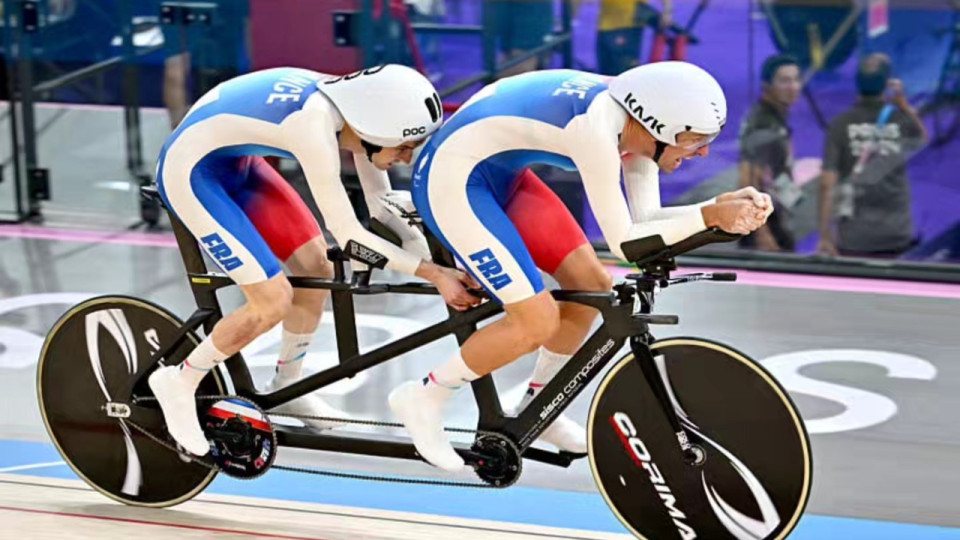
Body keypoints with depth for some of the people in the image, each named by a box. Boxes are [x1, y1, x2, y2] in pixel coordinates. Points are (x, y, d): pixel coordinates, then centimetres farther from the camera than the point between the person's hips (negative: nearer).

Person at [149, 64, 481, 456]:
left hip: (236, 163, 9)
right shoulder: (315, 127, -34)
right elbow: (349, 238, -31)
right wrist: (433, 275, -30)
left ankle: (286, 387, 27)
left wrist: (429, 251, -11)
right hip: (190, 172, -9)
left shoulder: (357, 109, -10)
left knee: (316, 269, 6)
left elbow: (382, 203, 3)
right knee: (274, 301, -13)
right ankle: (179, 383, 6)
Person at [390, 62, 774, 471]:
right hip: (450, 180, -10)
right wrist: (708, 217, -24)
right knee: (539, 322, -14)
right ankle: (423, 398, 4)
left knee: (593, 287, 9)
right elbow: (623, 242, -24)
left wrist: (723, 204, -12)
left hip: (499, 175, 10)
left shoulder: (635, 123, -3)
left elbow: (646, 220, 0)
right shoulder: (596, 130, -30)